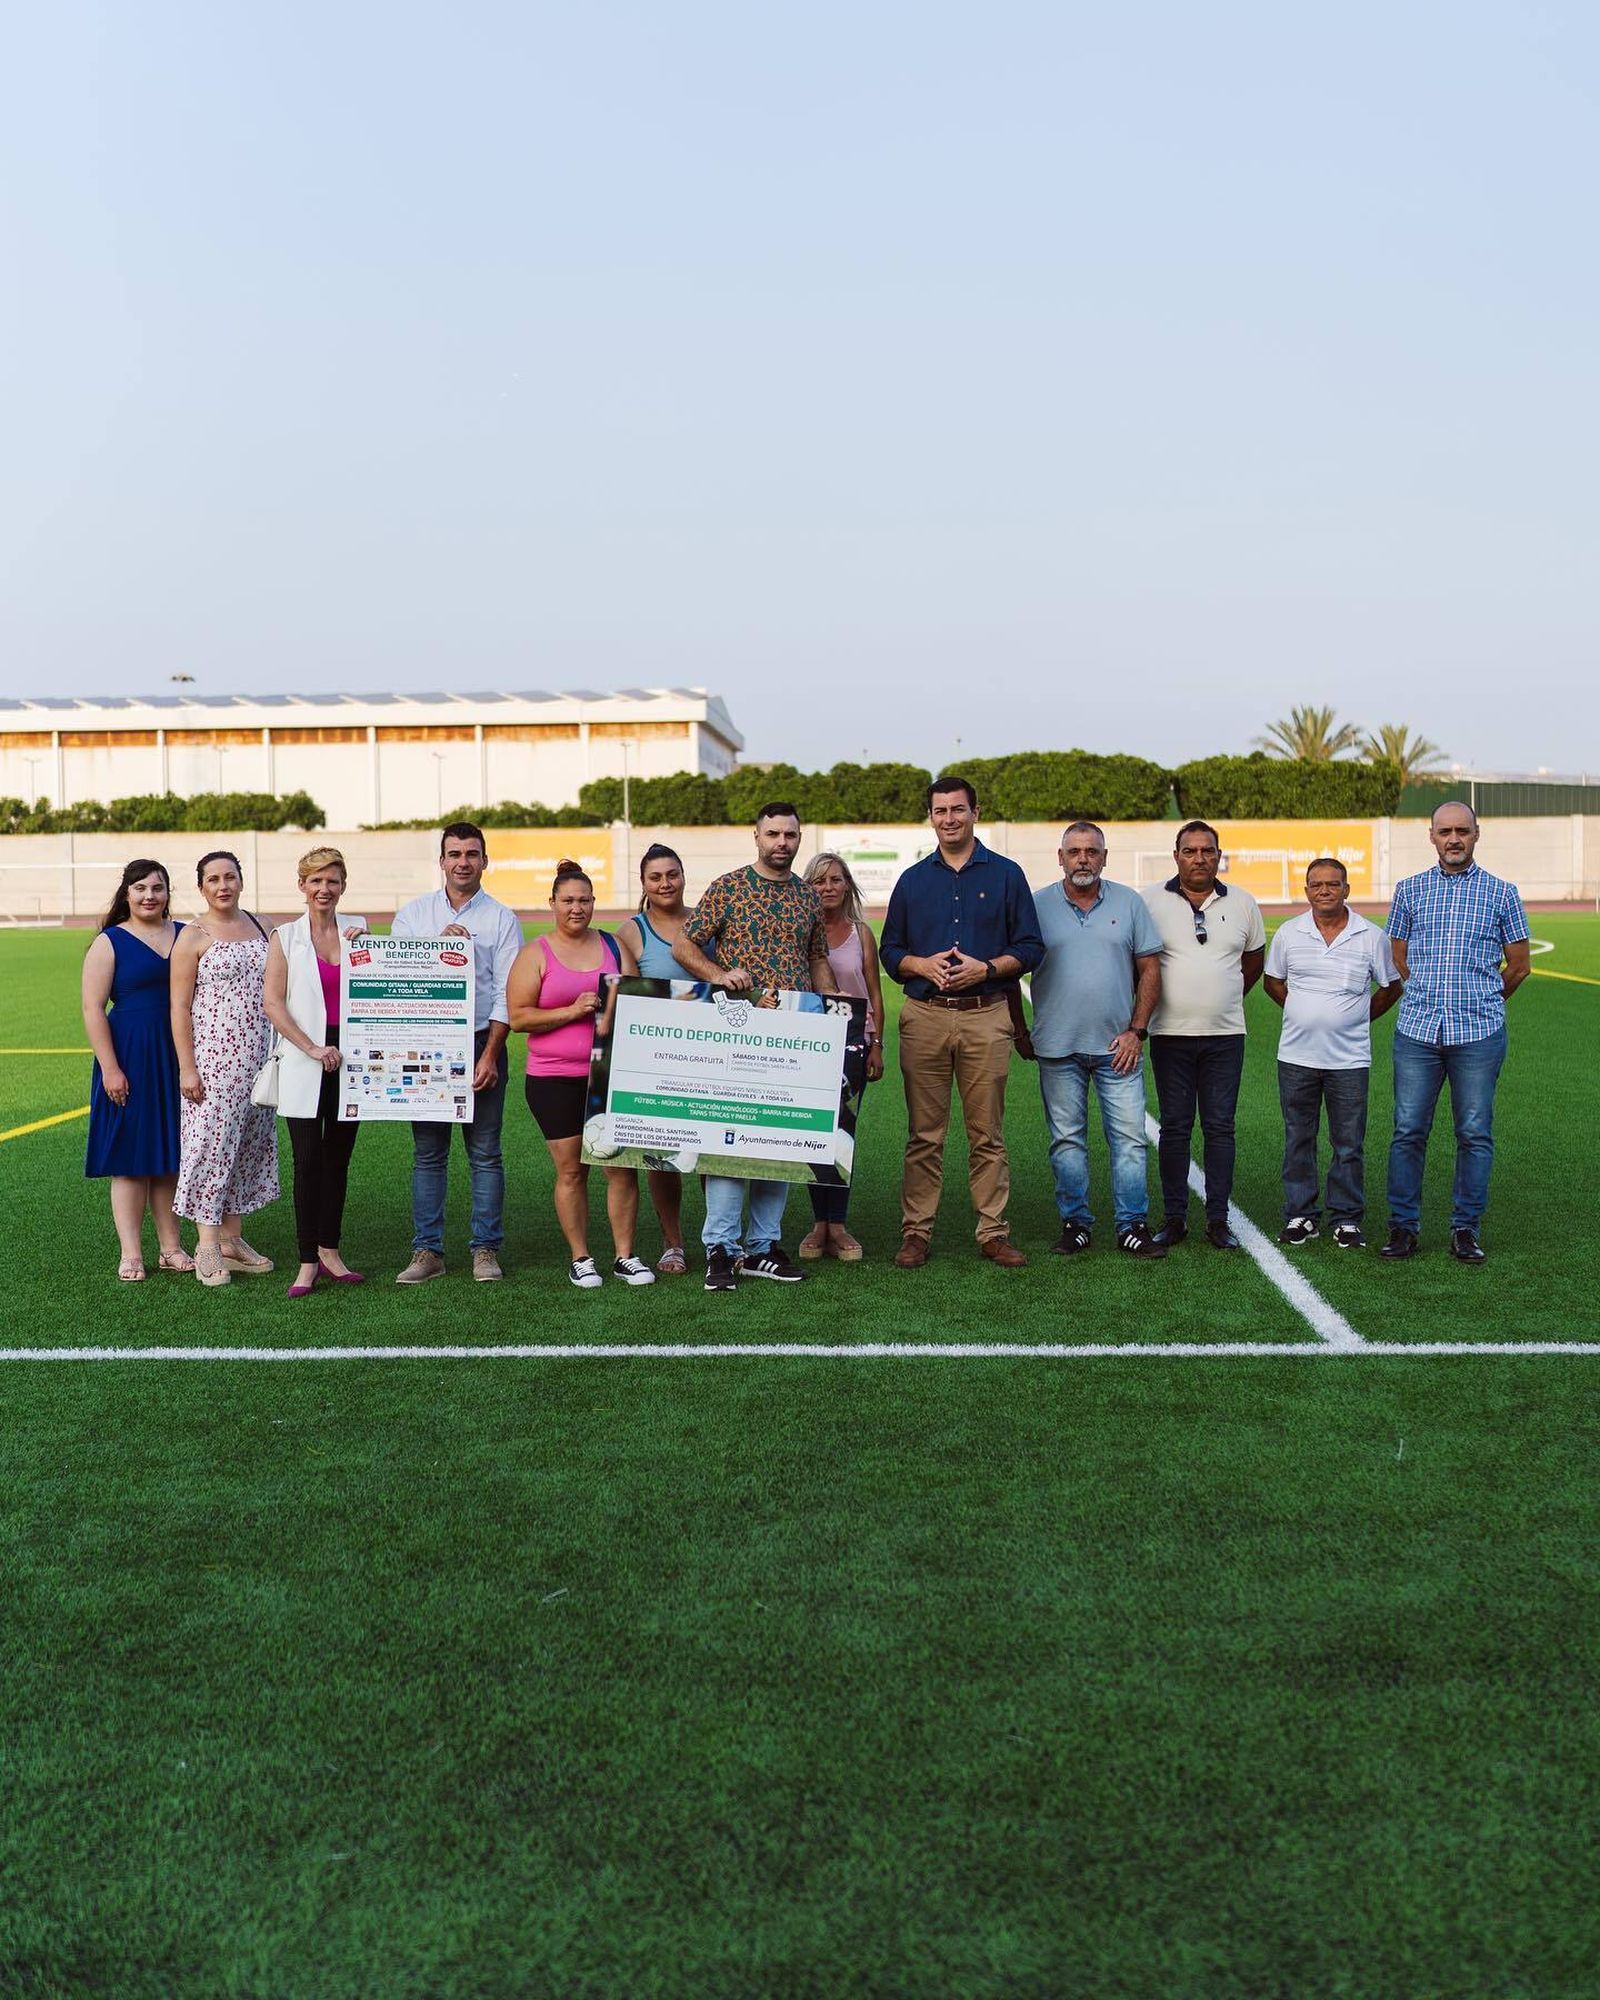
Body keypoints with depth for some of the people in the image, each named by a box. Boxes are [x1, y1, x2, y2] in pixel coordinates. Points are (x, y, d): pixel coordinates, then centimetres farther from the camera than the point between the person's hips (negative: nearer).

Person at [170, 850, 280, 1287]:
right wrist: (186, 1067, -13)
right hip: (213, 1055, -6)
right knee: (211, 1140, -5)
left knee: (250, 1142, 9)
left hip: (257, 1056, 6)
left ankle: (232, 1238, 18)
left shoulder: (259, 926, 12)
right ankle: (207, 1245, 2)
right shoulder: (193, 937, -4)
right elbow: (179, 1008, -7)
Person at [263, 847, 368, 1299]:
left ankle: (329, 1252, 19)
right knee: (308, 1161, -5)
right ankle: (308, 1262, 0)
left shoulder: (357, 930, 9)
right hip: (304, 1065, -3)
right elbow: (273, 1003, -3)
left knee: (338, 1159, 9)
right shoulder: (285, 936, 2)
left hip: (350, 1058, 3)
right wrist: (312, 1049, -11)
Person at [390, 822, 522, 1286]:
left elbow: (506, 994, -1)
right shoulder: (411, 915, 10)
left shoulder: (501, 919, 5)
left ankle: (485, 1249, 8)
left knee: (485, 1154, 1)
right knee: (427, 1153, 3)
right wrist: (439, 947, -9)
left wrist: (490, 1054, -8)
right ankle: (427, 1251, 8)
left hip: (481, 1043, -1)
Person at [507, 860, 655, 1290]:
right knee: (571, 1170, 3)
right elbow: (518, 1016, -5)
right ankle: (580, 1259, 14)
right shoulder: (536, 953, 2)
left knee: (622, 1166, 0)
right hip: (554, 1079, -2)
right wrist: (573, 1011, -14)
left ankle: (625, 1255, 11)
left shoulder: (614, 947, 11)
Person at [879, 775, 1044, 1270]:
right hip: (924, 1016, 1)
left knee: (987, 1134, 2)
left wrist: (985, 969, -11)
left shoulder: (1006, 875, 7)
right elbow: (890, 951, 14)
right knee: (923, 1134, 3)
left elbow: (1030, 947, 5)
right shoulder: (912, 880, 13)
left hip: (986, 1017, -1)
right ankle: (916, 1232, 8)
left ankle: (993, 1232, 8)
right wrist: (923, 964, -6)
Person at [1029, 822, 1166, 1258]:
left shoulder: (1129, 903, 6)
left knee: (1129, 1138, 1)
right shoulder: (1038, 906, 3)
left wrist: (1137, 1030, -1)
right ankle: (1075, 1224, 15)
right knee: (1067, 1140, 6)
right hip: (1058, 1047, 0)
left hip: (1118, 1045, 1)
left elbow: (1150, 969, 6)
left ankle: (1133, 1226, 9)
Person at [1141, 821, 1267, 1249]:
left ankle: (1218, 1220, 9)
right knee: (1174, 1127, 3)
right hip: (1170, 1034, -1)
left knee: (1220, 1127, 3)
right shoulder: (1152, 902, -1)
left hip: (1225, 1035, 2)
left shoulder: (1242, 903, 7)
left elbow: (1255, 957, 20)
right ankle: (1174, 1218, 10)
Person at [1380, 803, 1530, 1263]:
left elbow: (1518, 966, 12)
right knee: (1408, 1130, 1)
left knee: (1475, 1134, 3)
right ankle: (1403, 1226, 11)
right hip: (1417, 1030, 1)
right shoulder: (1409, 890, 9)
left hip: (1479, 1033, -1)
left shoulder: (1501, 893, 6)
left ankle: (1466, 1229, 13)